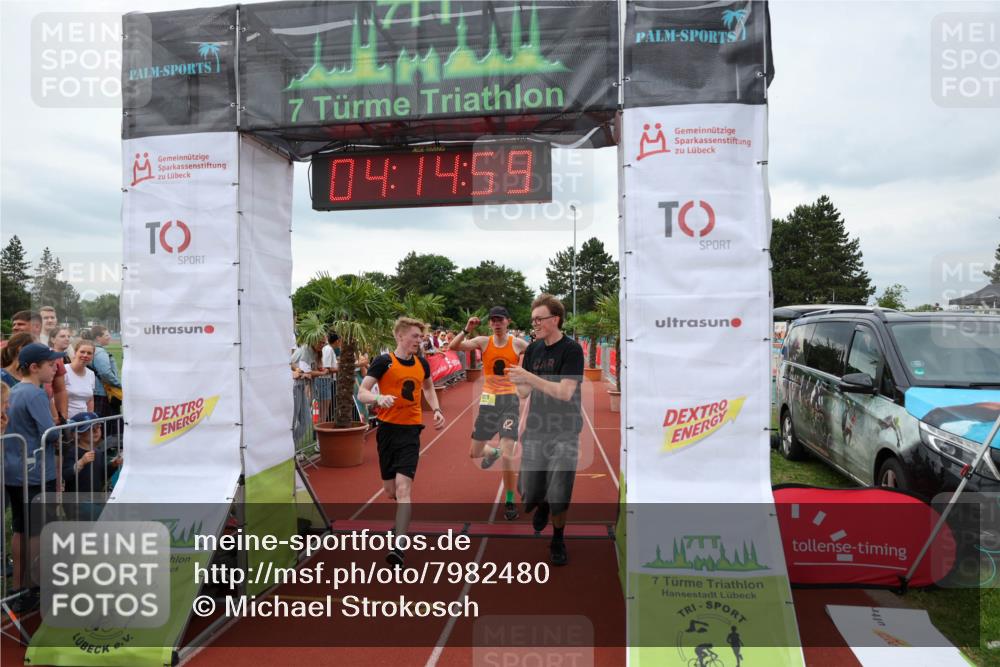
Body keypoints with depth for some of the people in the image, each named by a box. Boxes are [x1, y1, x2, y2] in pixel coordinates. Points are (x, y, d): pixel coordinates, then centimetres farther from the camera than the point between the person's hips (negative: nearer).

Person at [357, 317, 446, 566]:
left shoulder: (422, 363, 7)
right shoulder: (383, 361, -6)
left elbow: (428, 388, 27)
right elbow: (362, 393, -10)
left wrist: (436, 410, 11)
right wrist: (379, 398, -31)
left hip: (411, 430, 1)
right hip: (388, 429, -1)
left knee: (403, 487, -14)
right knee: (390, 490, 11)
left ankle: (398, 547, -16)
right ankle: (403, 516, 47)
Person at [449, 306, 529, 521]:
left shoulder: (518, 344, -3)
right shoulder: (483, 342, -1)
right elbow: (454, 346, -13)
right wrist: (467, 330, -26)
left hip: (509, 401, -3)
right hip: (488, 401, 3)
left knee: (507, 455, -13)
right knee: (474, 453, 12)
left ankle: (509, 501, 7)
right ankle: (493, 453, 49)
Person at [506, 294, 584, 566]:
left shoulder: (572, 350, -11)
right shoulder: (533, 349, 5)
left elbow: (565, 392, -21)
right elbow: (525, 393, 8)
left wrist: (529, 377, -25)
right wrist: (517, 382, -14)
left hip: (564, 432, -4)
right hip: (536, 429, 4)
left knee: (559, 496, 0)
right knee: (529, 492, 7)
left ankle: (558, 541, 26)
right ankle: (542, 505, 42)